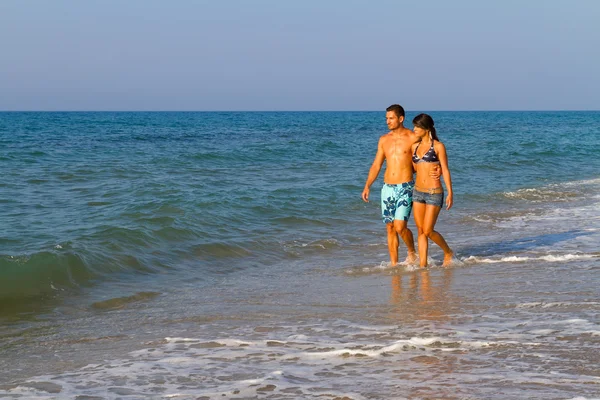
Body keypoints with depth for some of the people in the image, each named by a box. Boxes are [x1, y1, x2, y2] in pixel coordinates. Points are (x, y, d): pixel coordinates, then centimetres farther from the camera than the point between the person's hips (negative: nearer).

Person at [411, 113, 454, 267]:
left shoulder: (438, 146, -5)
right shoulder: (415, 146, 10)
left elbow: (445, 170, -5)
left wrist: (450, 193, -9)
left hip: (434, 193, -6)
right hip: (417, 192, 6)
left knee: (428, 231, -6)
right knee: (420, 230, 5)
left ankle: (448, 252, 18)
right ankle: (422, 264, 10)